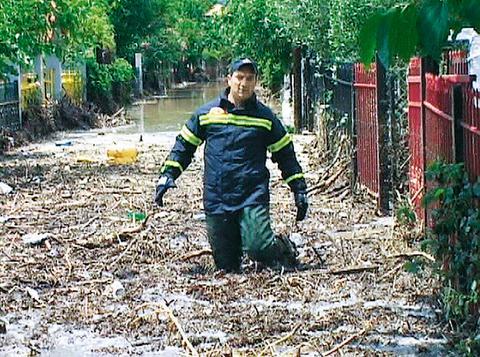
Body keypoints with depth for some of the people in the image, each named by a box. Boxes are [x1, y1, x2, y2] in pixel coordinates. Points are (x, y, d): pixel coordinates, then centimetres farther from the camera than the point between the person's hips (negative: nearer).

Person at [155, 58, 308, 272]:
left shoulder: (265, 117, 6)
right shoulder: (207, 113, 7)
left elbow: (285, 154, 11)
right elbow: (184, 144, 15)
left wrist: (299, 189, 7)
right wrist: (168, 174, 4)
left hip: (253, 198, -2)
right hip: (216, 200, 2)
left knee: (257, 248, -21)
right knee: (226, 266, 3)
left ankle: (285, 251, 12)